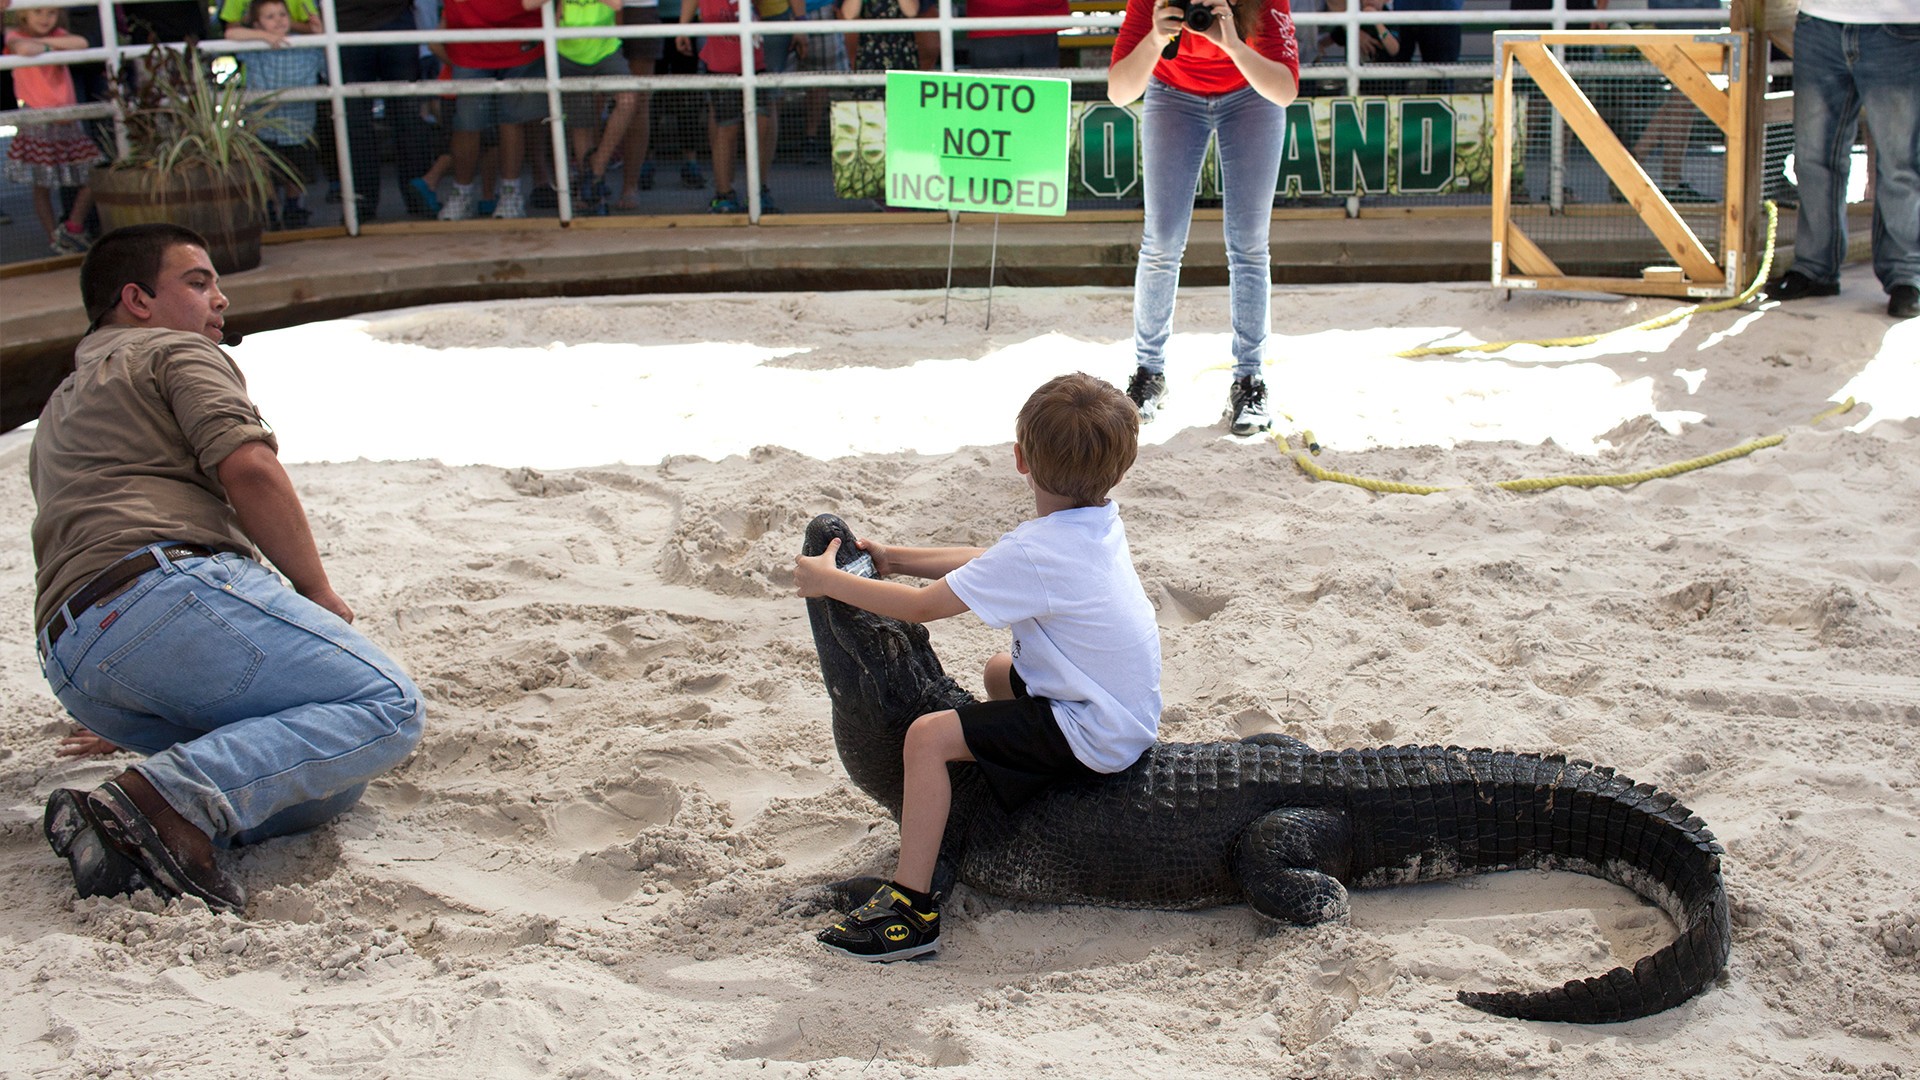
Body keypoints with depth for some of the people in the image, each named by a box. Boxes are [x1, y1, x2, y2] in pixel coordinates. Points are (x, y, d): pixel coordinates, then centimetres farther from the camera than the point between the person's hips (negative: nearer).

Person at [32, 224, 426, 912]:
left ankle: (125, 835, -21)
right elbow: (249, 467, -8)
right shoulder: (175, 352, 11)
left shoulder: (58, 411, 39)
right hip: (168, 588, -8)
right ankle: (169, 798, -30)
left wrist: (127, 718, 51)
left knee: (331, 781, 2)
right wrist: (316, 587, 3)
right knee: (386, 707, -13)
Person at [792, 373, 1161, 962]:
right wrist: (894, 557, 10)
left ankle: (913, 907, -12)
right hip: (1130, 711, 10)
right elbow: (986, 564, 11)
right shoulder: (1097, 522, 1)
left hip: (1092, 735, -10)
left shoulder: (1035, 552, -26)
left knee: (928, 736, -16)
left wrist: (827, 579, -9)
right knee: (1001, 670, 32)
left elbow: (922, 606, -21)